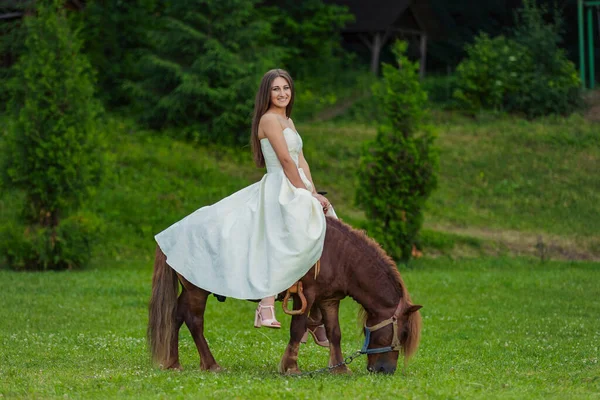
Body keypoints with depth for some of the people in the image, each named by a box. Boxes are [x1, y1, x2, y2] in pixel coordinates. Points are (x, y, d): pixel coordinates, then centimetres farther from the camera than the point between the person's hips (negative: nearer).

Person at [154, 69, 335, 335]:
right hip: (279, 189, -10)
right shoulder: (269, 119, -9)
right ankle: (266, 306, -35)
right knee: (281, 241, -29)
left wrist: (313, 193, 3)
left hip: (294, 192, 10)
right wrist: (306, 193, -12)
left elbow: (301, 161, 16)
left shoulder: (287, 120, 21)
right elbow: (285, 159, -14)